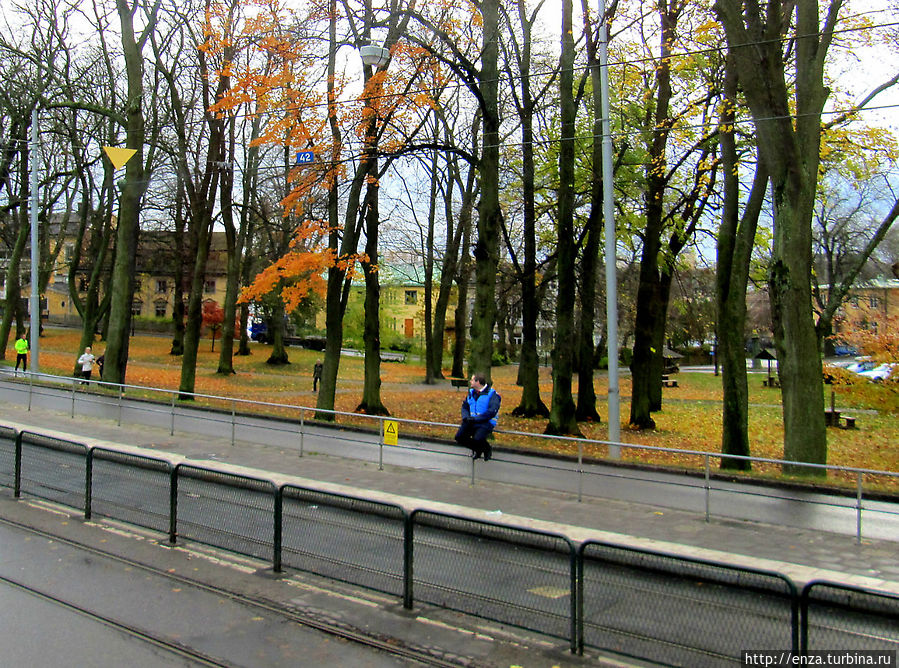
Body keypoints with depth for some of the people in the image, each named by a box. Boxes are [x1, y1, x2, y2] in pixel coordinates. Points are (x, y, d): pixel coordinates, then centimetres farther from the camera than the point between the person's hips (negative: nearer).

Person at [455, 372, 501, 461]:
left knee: (477, 439, -31)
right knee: (459, 437, -13)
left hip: (486, 423, -6)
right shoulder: (471, 392, 13)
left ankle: (487, 450, 6)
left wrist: (475, 419, -22)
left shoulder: (492, 394, -9)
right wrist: (466, 417, -6)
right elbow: (465, 407, 17)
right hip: (471, 421, 6)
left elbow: (492, 412, -19)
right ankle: (477, 450, 15)